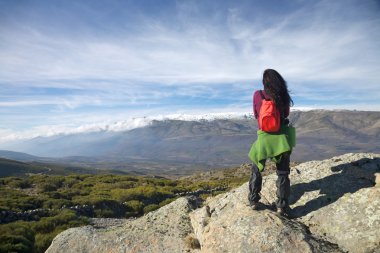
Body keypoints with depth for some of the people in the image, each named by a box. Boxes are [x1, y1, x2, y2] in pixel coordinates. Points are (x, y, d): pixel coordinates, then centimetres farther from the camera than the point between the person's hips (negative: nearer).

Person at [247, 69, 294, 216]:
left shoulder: (258, 95, -7)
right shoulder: (284, 96, -4)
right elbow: (286, 114, 12)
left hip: (264, 137, -1)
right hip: (282, 137, 1)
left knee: (256, 170, 17)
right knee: (283, 173, 12)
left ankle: (253, 201, 19)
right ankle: (281, 206, 14)